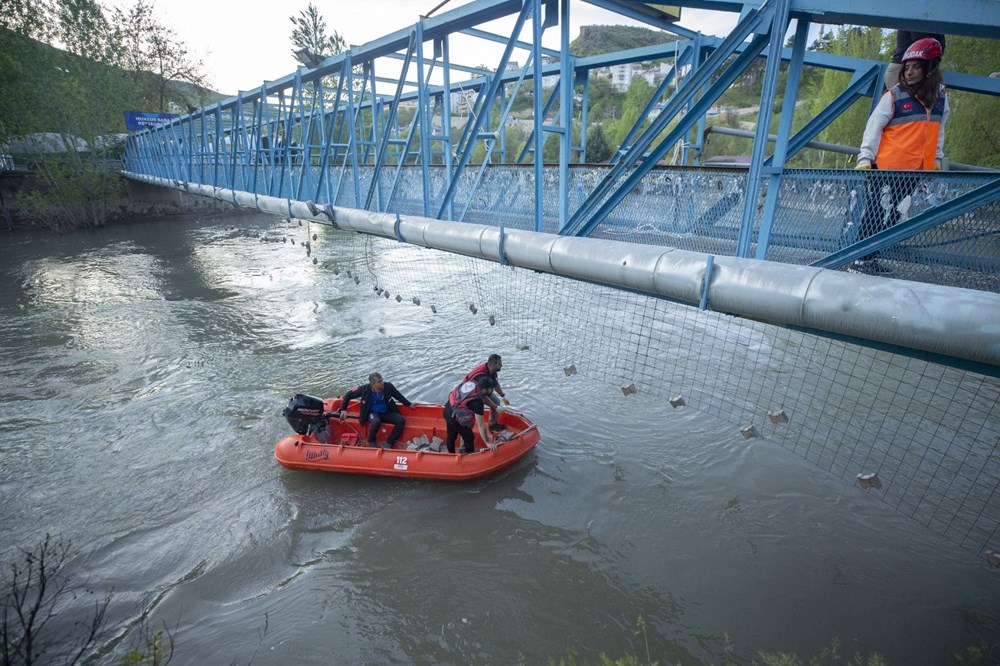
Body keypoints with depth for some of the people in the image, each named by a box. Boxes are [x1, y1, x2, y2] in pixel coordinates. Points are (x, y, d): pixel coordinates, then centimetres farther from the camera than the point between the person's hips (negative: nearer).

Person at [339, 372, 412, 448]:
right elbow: (348, 395, -5)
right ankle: (371, 441, -8)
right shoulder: (365, 389, -18)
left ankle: (388, 444, -14)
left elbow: (399, 396, 5)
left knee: (401, 420, -23)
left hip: (386, 413, 3)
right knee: (376, 421, -38)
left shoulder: (388, 386, -14)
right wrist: (343, 410, -8)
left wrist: (409, 404, 4)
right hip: (372, 413, -3)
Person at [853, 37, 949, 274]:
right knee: (877, 213, -6)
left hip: (916, 171, 5)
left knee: (891, 216, 6)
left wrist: (936, 161, 19)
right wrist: (864, 160, -13)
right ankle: (862, 257, 1)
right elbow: (874, 127, -5)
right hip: (886, 168, -5)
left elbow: (938, 130, 20)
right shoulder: (894, 95, -4)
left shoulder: (940, 97, 11)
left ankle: (870, 256, 11)